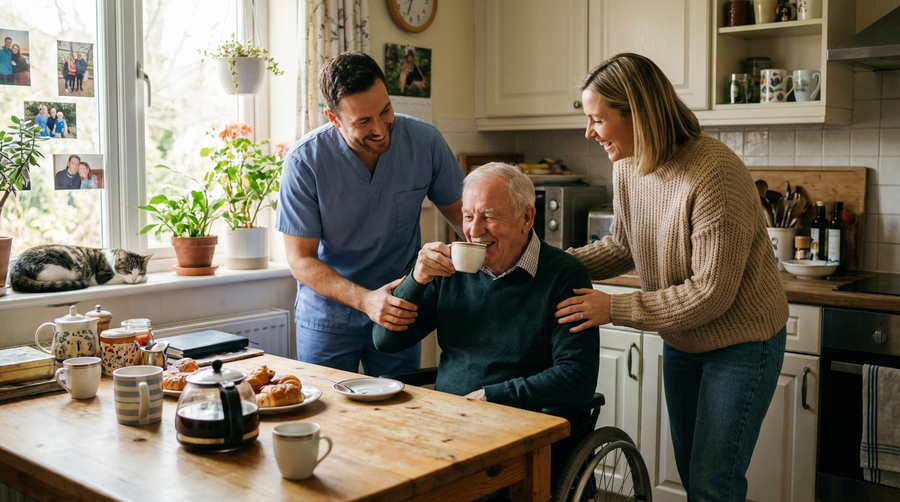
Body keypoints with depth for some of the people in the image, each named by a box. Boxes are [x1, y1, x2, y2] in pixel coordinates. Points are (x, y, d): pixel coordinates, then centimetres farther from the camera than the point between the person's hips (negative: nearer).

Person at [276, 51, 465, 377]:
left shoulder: (424, 141, -13)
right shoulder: (305, 162, -19)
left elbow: (459, 212, 1)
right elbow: (301, 260, -16)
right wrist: (365, 299, -31)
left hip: (399, 307, 2)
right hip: (328, 308, -2)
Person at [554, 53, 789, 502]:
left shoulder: (714, 174, -30)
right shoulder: (627, 166, -6)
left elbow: (711, 294, -28)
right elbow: (620, 247, 8)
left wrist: (614, 308, -24)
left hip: (740, 343, -7)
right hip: (681, 342, 7)